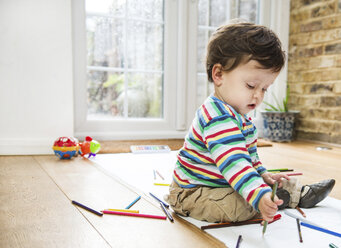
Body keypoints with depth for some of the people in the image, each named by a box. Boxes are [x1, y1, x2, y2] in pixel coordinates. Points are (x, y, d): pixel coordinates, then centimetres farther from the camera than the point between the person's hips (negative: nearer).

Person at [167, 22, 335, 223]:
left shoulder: (239, 116, 8)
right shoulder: (218, 118, -31)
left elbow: (249, 153, 23)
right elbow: (233, 162, -43)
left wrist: (262, 174, 14)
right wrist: (259, 196, -51)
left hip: (222, 183, 10)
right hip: (193, 192, -10)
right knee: (235, 205, -32)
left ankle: (301, 193, 33)